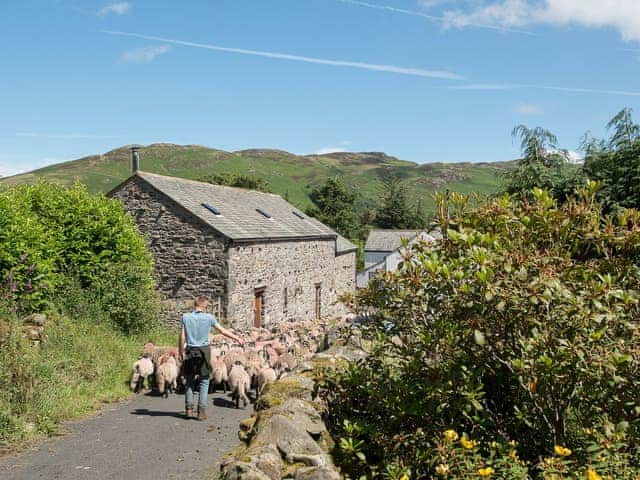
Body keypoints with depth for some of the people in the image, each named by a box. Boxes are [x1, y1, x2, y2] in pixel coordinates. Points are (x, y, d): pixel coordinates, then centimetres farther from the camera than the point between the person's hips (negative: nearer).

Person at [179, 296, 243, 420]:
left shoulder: (186, 317, -1)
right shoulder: (209, 317, -3)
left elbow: (182, 337, -2)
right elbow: (223, 331, 6)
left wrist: (181, 353, 8)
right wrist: (237, 338, 19)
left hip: (190, 352, 1)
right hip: (204, 351, -1)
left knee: (189, 381, 15)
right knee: (204, 382, 5)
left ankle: (189, 409, 11)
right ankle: (201, 411, 2)